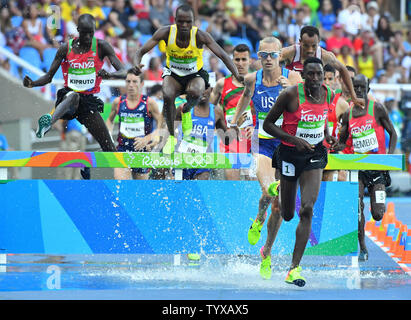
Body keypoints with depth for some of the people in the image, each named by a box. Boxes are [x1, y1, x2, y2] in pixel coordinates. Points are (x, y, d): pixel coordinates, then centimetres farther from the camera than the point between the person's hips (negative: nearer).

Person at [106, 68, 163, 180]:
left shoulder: (149, 103, -7)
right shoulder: (118, 102, 1)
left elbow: (162, 125, -7)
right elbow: (110, 120, 20)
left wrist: (148, 139, -20)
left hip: (143, 150, -1)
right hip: (123, 149, 1)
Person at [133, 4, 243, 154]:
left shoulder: (200, 36, -24)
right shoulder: (166, 32, -21)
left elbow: (222, 55, -25)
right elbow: (142, 51, -17)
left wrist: (237, 75, -40)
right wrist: (137, 64, -40)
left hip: (195, 75, -1)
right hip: (173, 74, 1)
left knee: (195, 93, -36)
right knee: (167, 96, -31)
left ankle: (186, 112, 2)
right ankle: (171, 137, -9)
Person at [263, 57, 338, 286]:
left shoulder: (329, 94, -2)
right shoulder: (291, 95, -17)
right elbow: (268, 124, -11)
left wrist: (327, 136, 1)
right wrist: (295, 140, -21)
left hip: (315, 156, 2)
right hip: (290, 154, -2)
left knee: (307, 210, -15)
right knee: (287, 214, 8)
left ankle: (295, 268, -15)